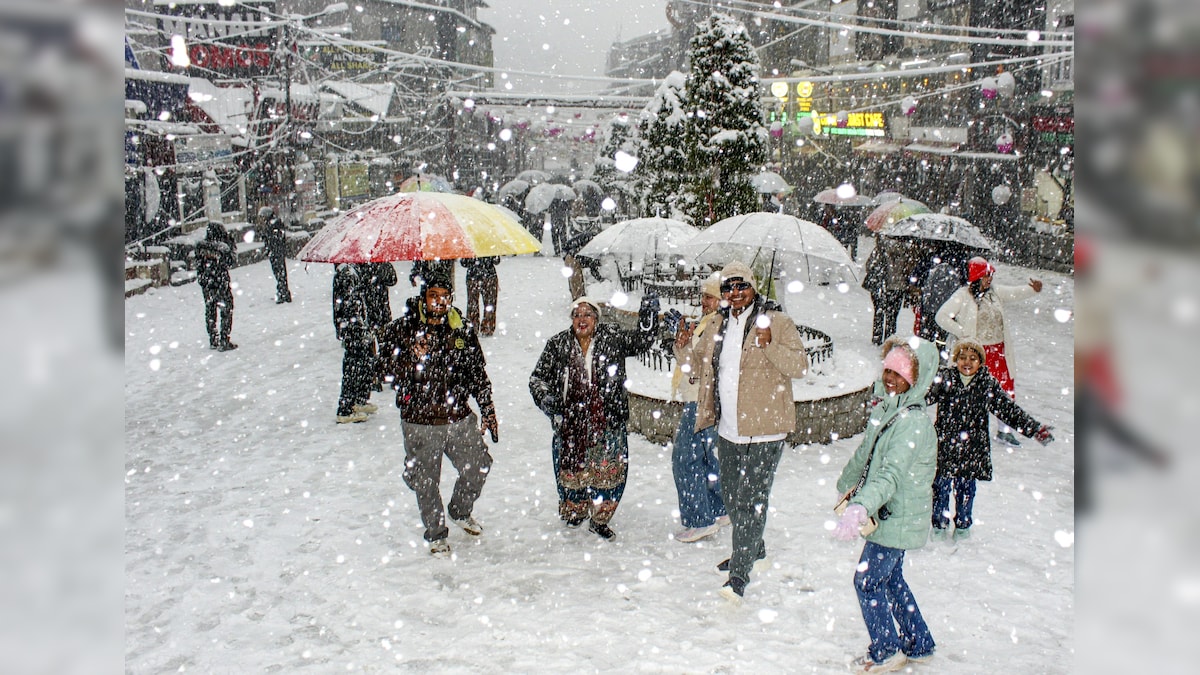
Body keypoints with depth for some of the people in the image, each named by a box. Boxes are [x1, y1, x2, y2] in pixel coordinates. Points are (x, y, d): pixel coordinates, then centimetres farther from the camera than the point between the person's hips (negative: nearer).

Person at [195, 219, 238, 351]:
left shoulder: (200, 246, -2)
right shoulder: (223, 247, -18)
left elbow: (198, 264, 4)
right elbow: (232, 260, -4)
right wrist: (232, 244, 2)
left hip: (206, 284, 5)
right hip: (221, 284, -5)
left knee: (210, 312, 15)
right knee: (226, 311, 6)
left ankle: (213, 341, 23)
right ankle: (224, 342, 4)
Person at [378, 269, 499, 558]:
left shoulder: (462, 330, 2)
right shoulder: (402, 330, -7)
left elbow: (478, 374, 10)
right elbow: (392, 376, -9)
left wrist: (488, 412, 10)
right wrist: (413, 358, -27)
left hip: (460, 418, 3)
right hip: (420, 424, -3)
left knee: (477, 469, 14)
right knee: (426, 482, 10)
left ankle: (461, 512, 44)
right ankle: (436, 534, 32)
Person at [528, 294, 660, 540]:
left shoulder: (612, 338, 1)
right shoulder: (557, 344, 2)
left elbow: (641, 341, 0)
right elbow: (538, 378, 7)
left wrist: (649, 313, -15)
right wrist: (544, 397, -13)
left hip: (607, 423, 0)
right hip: (569, 424, 0)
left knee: (609, 471, 4)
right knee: (571, 471, 11)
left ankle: (600, 519, 24)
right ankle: (575, 511, 39)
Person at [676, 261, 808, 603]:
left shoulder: (776, 322, -9)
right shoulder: (719, 325, 10)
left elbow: (800, 367, -15)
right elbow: (699, 364, 18)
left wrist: (770, 345, -30)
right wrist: (683, 349, -3)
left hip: (763, 431, -7)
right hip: (728, 430, 7)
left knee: (751, 500, -7)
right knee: (731, 496, 21)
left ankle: (739, 574, -2)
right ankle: (753, 549, 42)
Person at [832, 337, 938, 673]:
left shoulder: (913, 422, -25)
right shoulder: (883, 408, 3)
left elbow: (891, 474, -38)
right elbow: (865, 453, 20)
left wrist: (860, 507, -50)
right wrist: (846, 485, 32)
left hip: (898, 518, -9)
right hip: (888, 515, 9)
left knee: (867, 580, 1)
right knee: (891, 579, 20)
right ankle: (918, 645, 36)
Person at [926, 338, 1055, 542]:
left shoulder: (988, 385, -1)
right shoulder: (944, 378, -5)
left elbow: (1009, 409, 1)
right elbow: (926, 395, -14)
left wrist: (1035, 428, -3)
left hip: (972, 450, 1)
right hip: (944, 447, -1)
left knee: (966, 489, 13)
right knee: (941, 487, 7)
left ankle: (963, 525, 33)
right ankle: (940, 525, 26)